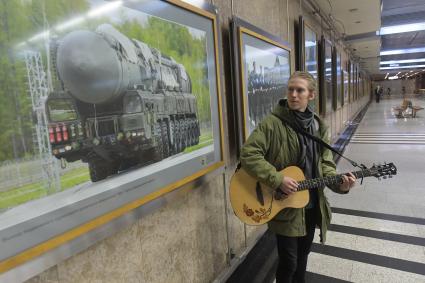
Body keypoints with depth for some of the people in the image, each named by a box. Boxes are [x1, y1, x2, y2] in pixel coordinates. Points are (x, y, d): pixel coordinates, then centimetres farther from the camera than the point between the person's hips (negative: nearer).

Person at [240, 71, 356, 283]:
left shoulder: (319, 127, 4)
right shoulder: (272, 123, -16)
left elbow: (325, 163, 5)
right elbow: (248, 154, -22)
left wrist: (339, 184, -13)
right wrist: (277, 180, -27)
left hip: (312, 205, 6)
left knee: (302, 256, 23)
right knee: (289, 261, 7)